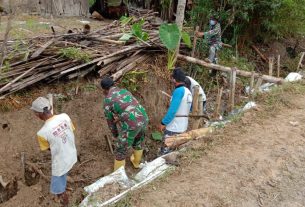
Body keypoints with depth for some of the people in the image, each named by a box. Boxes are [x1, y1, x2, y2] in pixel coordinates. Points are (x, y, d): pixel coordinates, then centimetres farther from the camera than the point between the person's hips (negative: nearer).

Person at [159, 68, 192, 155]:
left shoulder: (178, 91, -18)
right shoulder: (188, 92, 7)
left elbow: (172, 110, -23)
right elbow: (189, 109, 17)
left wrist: (163, 123, -15)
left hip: (173, 127, -9)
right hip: (182, 126, 9)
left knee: (165, 150, 1)